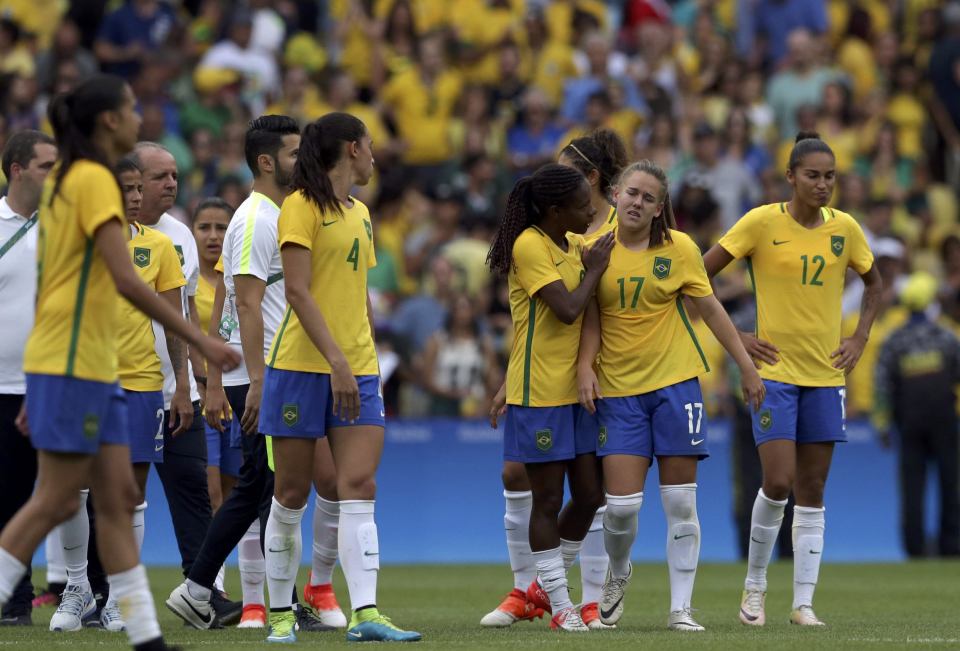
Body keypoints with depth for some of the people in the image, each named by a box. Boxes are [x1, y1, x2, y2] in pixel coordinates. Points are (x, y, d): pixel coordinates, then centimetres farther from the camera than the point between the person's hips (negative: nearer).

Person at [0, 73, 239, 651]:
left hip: (94, 367, 9)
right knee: (56, 502, -6)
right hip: (70, 365, -9)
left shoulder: (66, 180, 15)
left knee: (117, 499, 6)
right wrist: (199, 339, -18)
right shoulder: (94, 180, -13)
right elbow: (127, 280, -21)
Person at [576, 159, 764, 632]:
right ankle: (618, 575, 25)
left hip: (675, 382, 0)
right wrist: (584, 366, -15)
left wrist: (747, 367, 5)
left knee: (680, 503, -1)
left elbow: (711, 310, 5)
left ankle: (680, 607, 7)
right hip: (617, 389, 0)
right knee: (621, 504, -7)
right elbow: (590, 318, 2)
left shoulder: (679, 248, -1)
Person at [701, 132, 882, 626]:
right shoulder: (762, 222, -8)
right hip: (775, 371, -4)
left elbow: (874, 282, 22)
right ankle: (755, 585, 7)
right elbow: (699, 274, -4)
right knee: (778, 483, -13)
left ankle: (803, 603, 7)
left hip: (826, 375, 4)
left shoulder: (844, 228, 4)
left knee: (812, 492, 4)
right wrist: (734, 337, -7)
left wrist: (860, 338, 9)